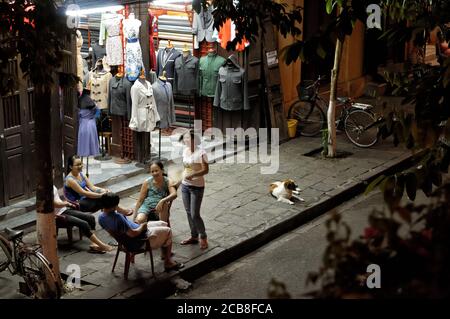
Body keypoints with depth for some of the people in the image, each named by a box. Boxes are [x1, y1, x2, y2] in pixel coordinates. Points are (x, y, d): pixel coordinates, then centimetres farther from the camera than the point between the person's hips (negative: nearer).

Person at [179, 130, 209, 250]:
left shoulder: (201, 152, -17)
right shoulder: (185, 151, 5)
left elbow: (205, 170, -20)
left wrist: (192, 175, -29)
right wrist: (184, 175, 10)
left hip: (197, 187, -7)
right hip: (185, 185, 7)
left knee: (194, 214, -5)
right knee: (188, 213, 12)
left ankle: (203, 237, 13)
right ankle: (194, 237, 24)